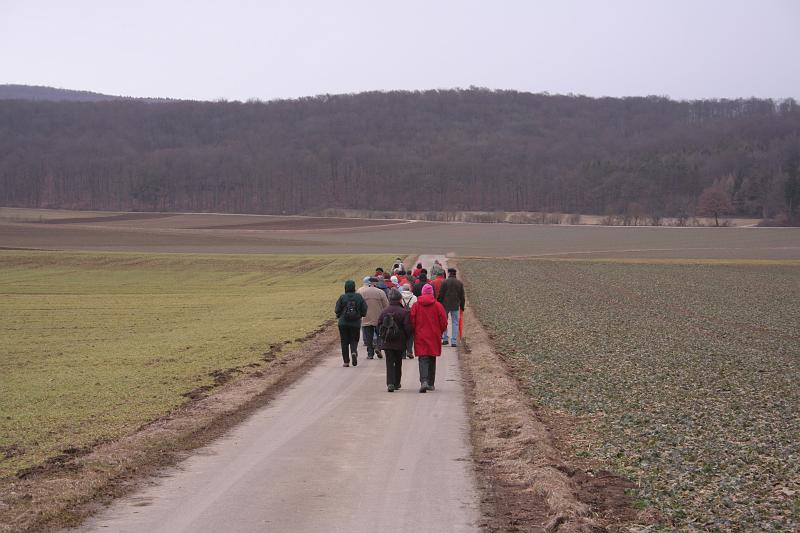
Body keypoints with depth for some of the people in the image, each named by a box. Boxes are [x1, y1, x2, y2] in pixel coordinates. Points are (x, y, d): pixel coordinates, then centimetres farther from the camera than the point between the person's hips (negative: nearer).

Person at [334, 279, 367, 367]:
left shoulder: (342, 297, -8)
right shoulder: (359, 297, -3)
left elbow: (337, 310, -6)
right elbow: (364, 309, -1)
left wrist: (339, 316, 15)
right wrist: (360, 315, 19)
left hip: (343, 323, -1)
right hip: (356, 323, 1)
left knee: (344, 342, 7)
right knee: (354, 340, 13)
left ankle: (346, 361, 6)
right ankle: (354, 352, -18)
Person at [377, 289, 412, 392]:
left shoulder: (384, 312, -1)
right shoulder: (404, 312, -12)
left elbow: (379, 325, 4)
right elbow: (408, 328, -13)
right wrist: (406, 339, 4)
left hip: (386, 342, 1)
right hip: (400, 342, -1)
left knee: (389, 363, 2)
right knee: (398, 363, 16)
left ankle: (390, 383, -14)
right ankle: (396, 383, 24)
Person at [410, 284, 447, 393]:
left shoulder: (416, 306, -4)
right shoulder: (437, 305, -4)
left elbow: (412, 322, -2)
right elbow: (444, 322, -2)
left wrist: (415, 332, 15)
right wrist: (439, 332, 15)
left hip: (420, 337, -1)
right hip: (434, 337, 1)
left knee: (423, 359, -3)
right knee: (432, 359, 14)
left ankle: (424, 381, -23)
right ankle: (431, 383, 20)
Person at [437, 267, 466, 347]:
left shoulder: (445, 282, -7)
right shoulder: (460, 283, 3)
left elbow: (441, 295, -7)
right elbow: (462, 296, 7)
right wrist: (462, 307, 14)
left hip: (445, 305, -2)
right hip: (455, 306, 2)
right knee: (455, 323, 5)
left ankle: (445, 339, 12)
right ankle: (453, 341, -1)